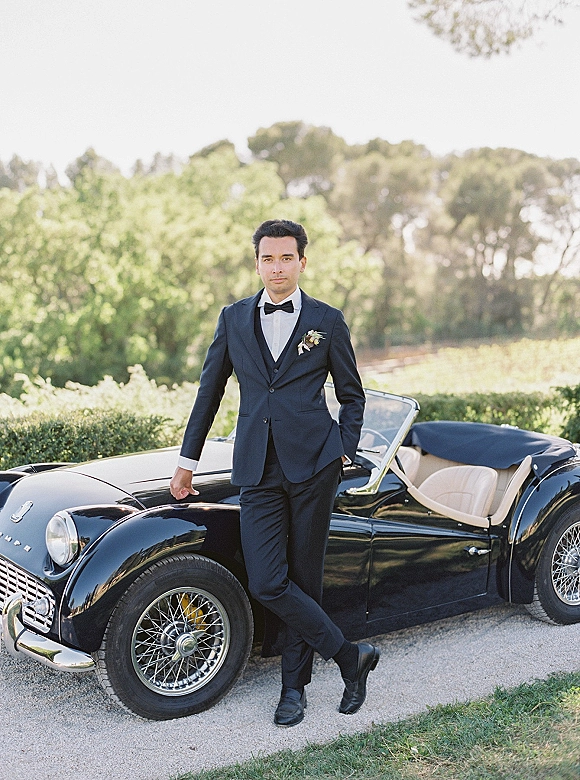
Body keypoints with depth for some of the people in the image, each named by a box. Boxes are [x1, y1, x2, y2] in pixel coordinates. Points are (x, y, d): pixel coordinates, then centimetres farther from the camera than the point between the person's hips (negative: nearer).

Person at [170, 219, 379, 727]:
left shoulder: (328, 321, 4)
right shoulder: (234, 319, 10)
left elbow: (352, 396, 13)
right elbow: (209, 392, 16)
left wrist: (344, 453, 2)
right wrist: (188, 460, 18)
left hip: (313, 466, -2)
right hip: (257, 470, 2)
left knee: (304, 580, 5)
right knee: (266, 584, -7)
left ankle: (295, 685, 22)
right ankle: (350, 656, 8)